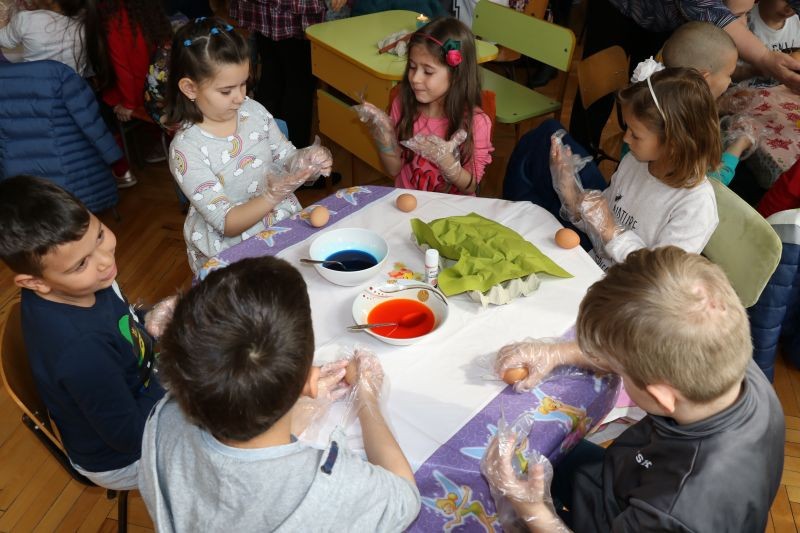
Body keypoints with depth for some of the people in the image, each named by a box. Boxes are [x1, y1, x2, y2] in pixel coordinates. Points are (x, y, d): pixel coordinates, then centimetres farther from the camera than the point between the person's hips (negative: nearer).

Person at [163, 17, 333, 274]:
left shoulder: (253, 111, -3)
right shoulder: (186, 149, -17)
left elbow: (287, 158, 7)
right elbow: (227, 224, -19)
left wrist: (308, 159, -16)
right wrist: (274, 194, -33)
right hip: (230, 250, -5)